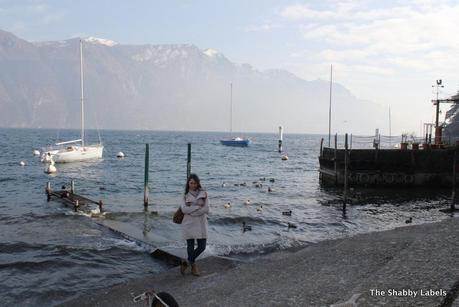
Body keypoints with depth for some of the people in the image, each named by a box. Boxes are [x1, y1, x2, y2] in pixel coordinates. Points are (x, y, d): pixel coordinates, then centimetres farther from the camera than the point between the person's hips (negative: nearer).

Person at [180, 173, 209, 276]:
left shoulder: (203, 194, 0)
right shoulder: (186, 195, 3)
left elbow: (206, 209, -9)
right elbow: (184, 209, -11)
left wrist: (191, 212, -13)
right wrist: (198, 207, -17)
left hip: (201, 223, 1)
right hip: (189, 224, -1)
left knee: (202, 246, 0)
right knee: (190, 246, 2)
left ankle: (186, 263, 21)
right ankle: (193, 266, 22)